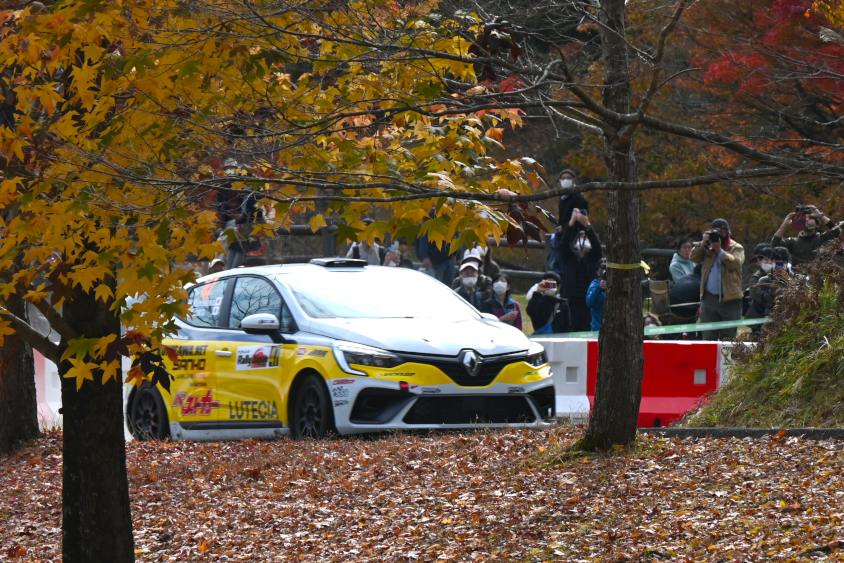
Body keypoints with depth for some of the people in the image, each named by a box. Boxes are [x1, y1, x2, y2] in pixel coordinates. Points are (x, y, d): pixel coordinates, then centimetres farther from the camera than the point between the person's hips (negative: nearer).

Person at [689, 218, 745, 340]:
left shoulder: (736, 248, 4)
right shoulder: (707, 247, 15)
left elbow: (735, 263, -14)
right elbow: (693, 258, 3)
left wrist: (719, 250, -15)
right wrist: (702, 243, -9)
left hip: (730, 299, -3)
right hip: (709, 298, 3)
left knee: (728, 338, -1)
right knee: (708, 337, 4)